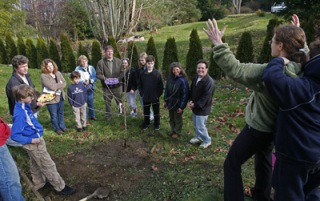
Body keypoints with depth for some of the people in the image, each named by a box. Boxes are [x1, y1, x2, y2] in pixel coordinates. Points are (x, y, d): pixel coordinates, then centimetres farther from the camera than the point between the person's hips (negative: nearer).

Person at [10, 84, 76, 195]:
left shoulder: (24, 106, -4)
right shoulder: (20, 114, -31)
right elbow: (15, 135, -26)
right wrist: (31, 140, -24)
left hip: (36, 141, 9)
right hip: (34, 144, -9)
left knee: (35, 165, 25)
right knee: (48, 166, 4)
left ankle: (38, 184, 45)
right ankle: (60, 187, 19)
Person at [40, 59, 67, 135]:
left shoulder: (58, 73, 4)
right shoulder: (44, 76, -15)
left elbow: (64, 83, 0)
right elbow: (52, 87, -23)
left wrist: (57, 87, -18)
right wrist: (60, 84, -9)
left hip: (60, 96, 5)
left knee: (61, 113, 19)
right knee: (54, 115, 9)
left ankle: (62, 126, 37)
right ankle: (57, 128, 27)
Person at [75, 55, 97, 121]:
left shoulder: (91, 68, 0)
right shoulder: (78, 69, -7)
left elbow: (95, 77, 2)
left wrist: (90, 81, -15)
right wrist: (84, 82, -22)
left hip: (90, 88, 3)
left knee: (91, 102, 14)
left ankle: (92, 116, 31)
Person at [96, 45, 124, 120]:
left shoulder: (118, 61, 0)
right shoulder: (101, 62, -5)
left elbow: (122, 72, 1)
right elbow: (98, 74, -5)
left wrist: (118, 78, -15)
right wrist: (105, 79, -20)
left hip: (117, 85, 1)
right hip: (106, 87, -1)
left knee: (119, 101, 13)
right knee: (107, 102, 10)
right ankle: (108, 116, 26)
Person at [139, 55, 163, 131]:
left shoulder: (157, 73, -9)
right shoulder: (143, 74, -3)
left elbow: (161, 86, -6)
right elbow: (140, 85, 7)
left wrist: (158, 94, -9)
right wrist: (141, 93, 0)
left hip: (155, 97, -2)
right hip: (146, 97, 2)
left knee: (156, 111, 12)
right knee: (146, 111, 13)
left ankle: (157, 124, 29)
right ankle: (146, 123, 32)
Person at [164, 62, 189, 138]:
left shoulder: (183, 80, -19)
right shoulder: (170, 78, -3)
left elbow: (185, 94, -18)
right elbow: (166, 90, 7)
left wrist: (181, 106, -18)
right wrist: (165, 100, 7)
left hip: (178, 104, -5)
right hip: (170, 103, 5)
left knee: (177, 119, 13)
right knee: (171, 119, 21)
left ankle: (177, 132, 33)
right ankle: (173, 130, 41)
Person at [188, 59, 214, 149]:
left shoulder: (209, 81, -23)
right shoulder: (195, 78, 4)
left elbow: (206, 97, -24)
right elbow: (191, 90, 12)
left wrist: (195, 105, -20)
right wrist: (191, 101, -5)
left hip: (202, 108, -8)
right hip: (195, 106, 8)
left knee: (200, 126, -1)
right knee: (196, 125, 21)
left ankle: (207, 141, 22)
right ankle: (198, 137, 43)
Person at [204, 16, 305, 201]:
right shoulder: (298, 68, -9)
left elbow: (235, 70, -41)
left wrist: (218, 44, -37)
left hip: (257, 127, -8)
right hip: (274, 126, 9)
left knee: (232, 164, 6)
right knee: (264, 160, 30)